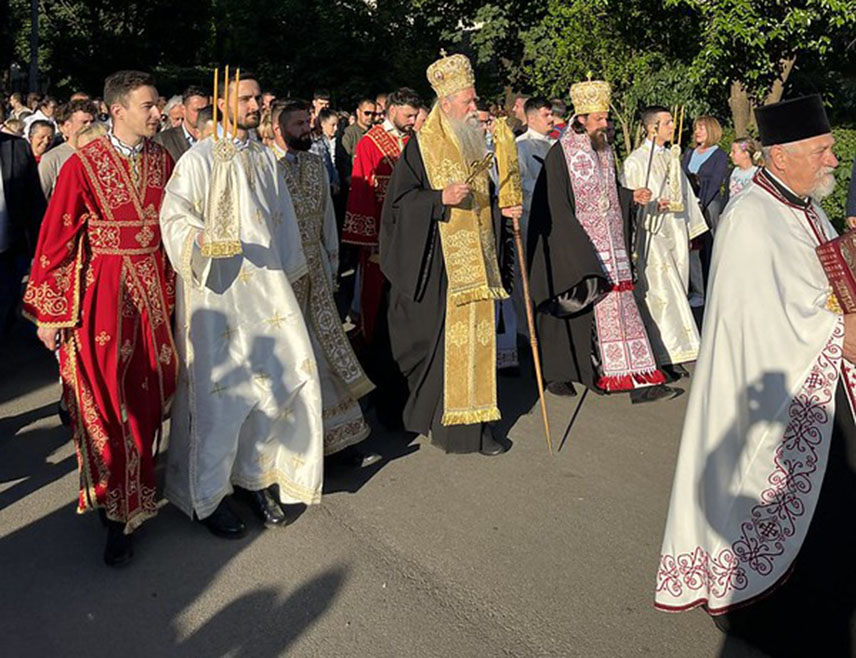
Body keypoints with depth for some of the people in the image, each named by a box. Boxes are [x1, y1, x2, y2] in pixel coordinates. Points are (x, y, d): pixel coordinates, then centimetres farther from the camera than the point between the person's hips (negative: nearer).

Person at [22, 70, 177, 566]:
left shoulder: (163, 161, 5)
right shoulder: (83, 164, -8)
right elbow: (56, 240, -7)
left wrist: (174, 291, 4)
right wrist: (49, 313, -8)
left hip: (154, 291, 4)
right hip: (102, 295, -3)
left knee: (147, 393, 12)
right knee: (105, 400, 2)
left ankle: (138, 475, 35)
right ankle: (120, 510, 16)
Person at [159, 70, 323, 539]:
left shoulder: (265, 159, 15)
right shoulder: (199, 159, -4)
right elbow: (174, 215, -10)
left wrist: (293, 272, 23)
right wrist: (202, 240, -29)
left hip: (266, 285, 6)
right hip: (216, 290, -6)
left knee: (285, 375, -1)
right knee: (218, 388, -3)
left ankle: (256, 474, 19)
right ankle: (208, 494, 14)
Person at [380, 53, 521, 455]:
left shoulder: (474, 144, 17)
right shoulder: (420, 146, -5)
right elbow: (401, 199, -10)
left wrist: (500, 209, 8)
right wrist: (441, 198, -23)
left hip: (474, 260, 7)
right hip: (437, 261, -7)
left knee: (474, 334, 7)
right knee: (440, 336, -6)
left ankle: (471, 419, 17)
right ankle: (434, 416, 7)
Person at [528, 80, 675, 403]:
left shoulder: (604, 150, 11)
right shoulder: (560, 154, -10)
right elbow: (556, 207, -13)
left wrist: (631, 196, 2)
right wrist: (581, 254, -18)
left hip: (610, 248, 6)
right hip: (573, 250, -6)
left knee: (619, 306, 2)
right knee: (566, 314, 4)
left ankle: (639, 381, 3)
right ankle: (556, 374, 22)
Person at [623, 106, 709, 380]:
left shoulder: (671, 157, 15)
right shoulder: (635, 161, -6)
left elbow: (684, 195, 20)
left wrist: (691, 230, 19)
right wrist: (653, 205, -25)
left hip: (676, 234, 7)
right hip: (652, 234, -7)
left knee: (675, 293, 7)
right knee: (661, 294, -9)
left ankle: (672, 352, 15)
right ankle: (666, 356, -3)